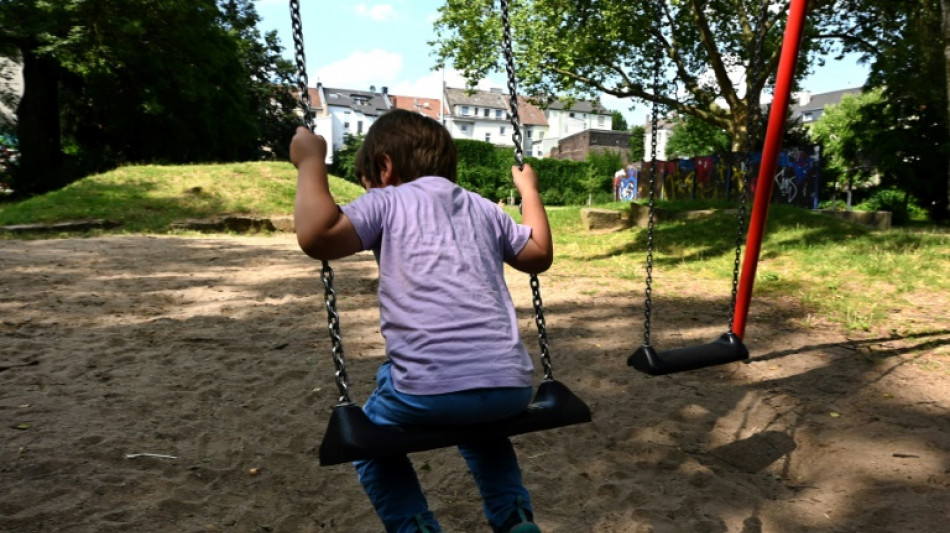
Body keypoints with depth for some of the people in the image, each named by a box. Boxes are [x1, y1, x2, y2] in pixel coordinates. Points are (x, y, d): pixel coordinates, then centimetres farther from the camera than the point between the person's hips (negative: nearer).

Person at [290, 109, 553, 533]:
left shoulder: (387, 200, 6)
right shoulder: (484, 208, 21)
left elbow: (317, 236, -10)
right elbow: (539, 255, 32)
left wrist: (311, 162, 5)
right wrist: (529, 190, 44)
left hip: (431, 387, -5)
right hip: (510, 386, 6)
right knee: (479, 425, 41)